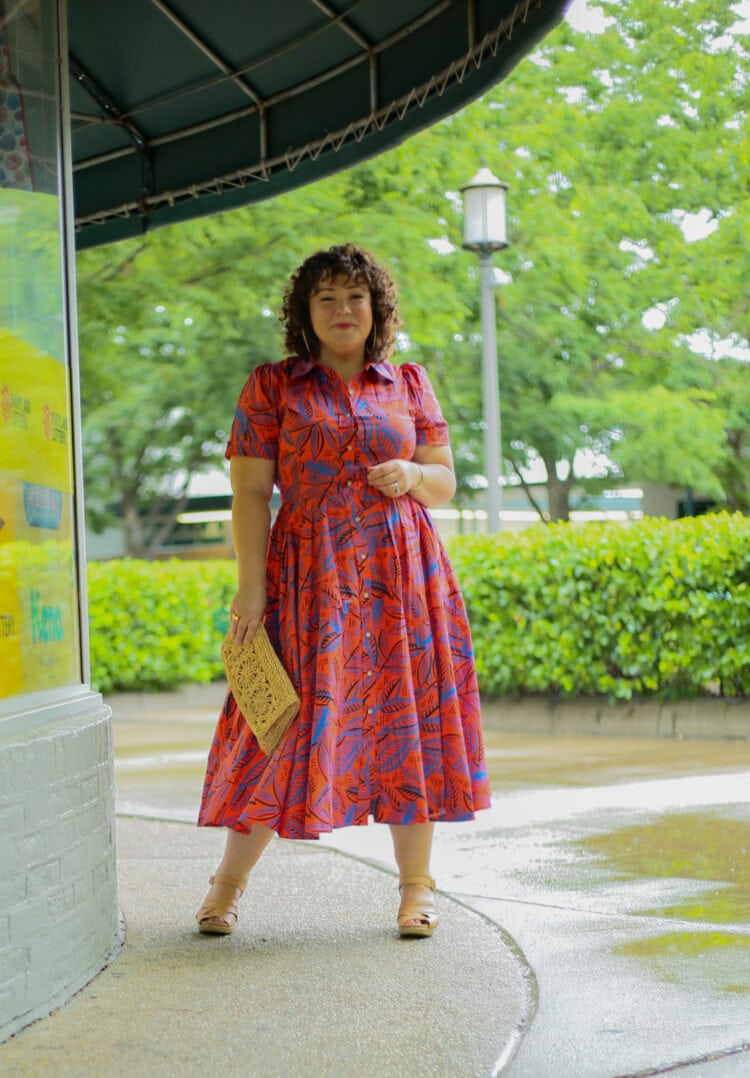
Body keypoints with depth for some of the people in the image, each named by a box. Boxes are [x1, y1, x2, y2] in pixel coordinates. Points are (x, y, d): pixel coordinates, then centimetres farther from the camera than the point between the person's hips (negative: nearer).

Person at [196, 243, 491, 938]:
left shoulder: (409, 384, 12)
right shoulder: (270, 387, 5)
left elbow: (445, 483, 15)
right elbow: (249, 492, 0)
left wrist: (411, 476, -8)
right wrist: (250, 585, -8)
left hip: (402, 575, 2)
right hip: (311, 577, -2)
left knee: (406, 720, 0)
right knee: (293, 721, -4)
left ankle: (415, 884, 11)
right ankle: (228, 882, 10)